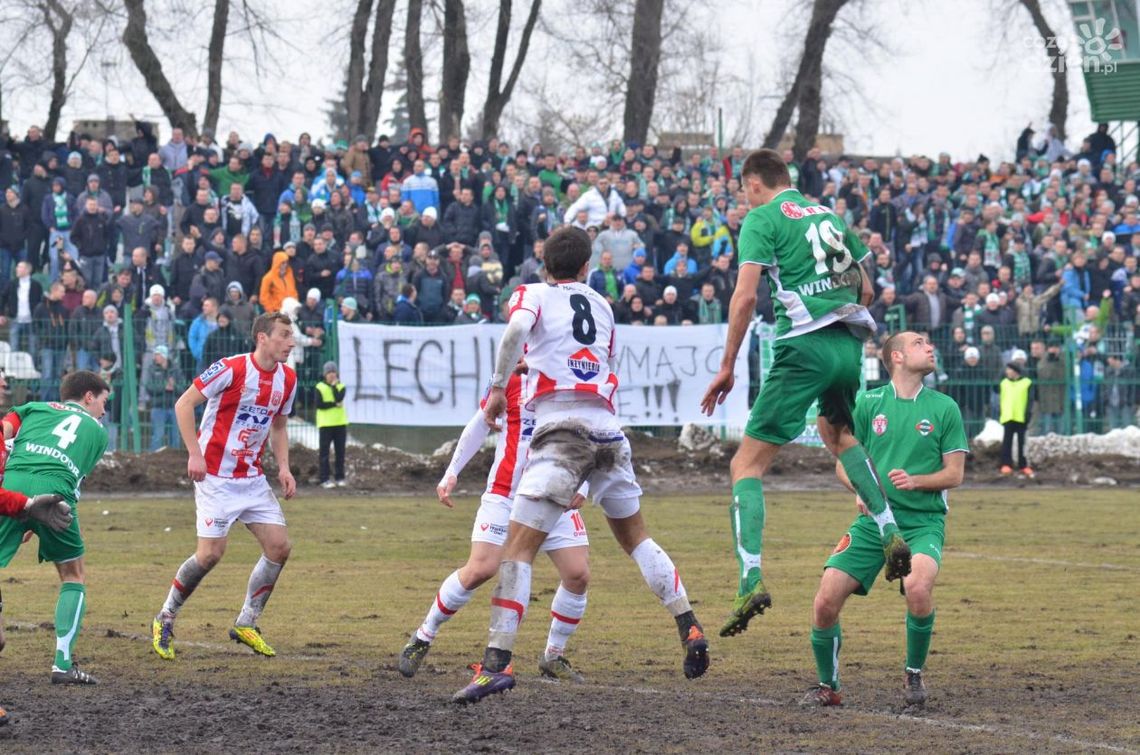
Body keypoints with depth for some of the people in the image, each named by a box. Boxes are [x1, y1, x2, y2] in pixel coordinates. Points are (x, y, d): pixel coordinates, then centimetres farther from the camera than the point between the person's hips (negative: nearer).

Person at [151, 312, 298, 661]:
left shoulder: (287, 379, 5)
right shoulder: (231, 369, -16)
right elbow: (184, 404, -12)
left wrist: (283, 467, 5)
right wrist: (194, 453, -19)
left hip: (253, 480, 7)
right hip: (216, 478, -7)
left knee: (279, 547, -2)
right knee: (210, 553, -13)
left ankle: (246, 624, 13)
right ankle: (164, 620, 8)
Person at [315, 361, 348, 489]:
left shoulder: (341, 387, 8)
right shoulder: (320, 387, 1)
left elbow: (339, 398, -12)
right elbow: (319, 404, -10)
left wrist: (334, 386, -7)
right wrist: (335, 404, -13)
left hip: (340, 423, 3)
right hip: (326, 424, -3)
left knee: (340, 452, 5)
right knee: (324, 452, -3)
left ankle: (340, 478, 11)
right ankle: (324, 480, -2)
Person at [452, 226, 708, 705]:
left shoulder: (533, 295, 8)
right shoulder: (602, 307, 22)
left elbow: (517, 329, -15)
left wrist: (498, 387, -9)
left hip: (561, 427, -5)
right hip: (608, 430, 5)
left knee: (518, 548, -9)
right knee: (635, 536, 24)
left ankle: (497, 663, -20)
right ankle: (689, 629, 17)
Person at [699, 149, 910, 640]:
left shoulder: (762, 219, 1)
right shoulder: (829, 215, 21)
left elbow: (745, 295, -10)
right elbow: (864, 289, 24)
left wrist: (727, 366, -6)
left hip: (803, 347, -6)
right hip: (850, 345, 6)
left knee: (747, 465, -2)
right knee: (837, 433, 35)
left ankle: (751, 580, -18)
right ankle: (891, 533, 19)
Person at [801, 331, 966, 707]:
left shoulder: (944, 407, 5)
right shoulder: (868, 403, 7)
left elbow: (954, 473, 3)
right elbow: (844, 463, 12)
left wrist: (915, 481, -15)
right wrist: (860, 489, -9)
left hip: (923, 519, -2)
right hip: (873, 519, 2)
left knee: (918, 587, -32)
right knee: (826, 602, -12)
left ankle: (914, 674, -6)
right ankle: (827, 686, 12)